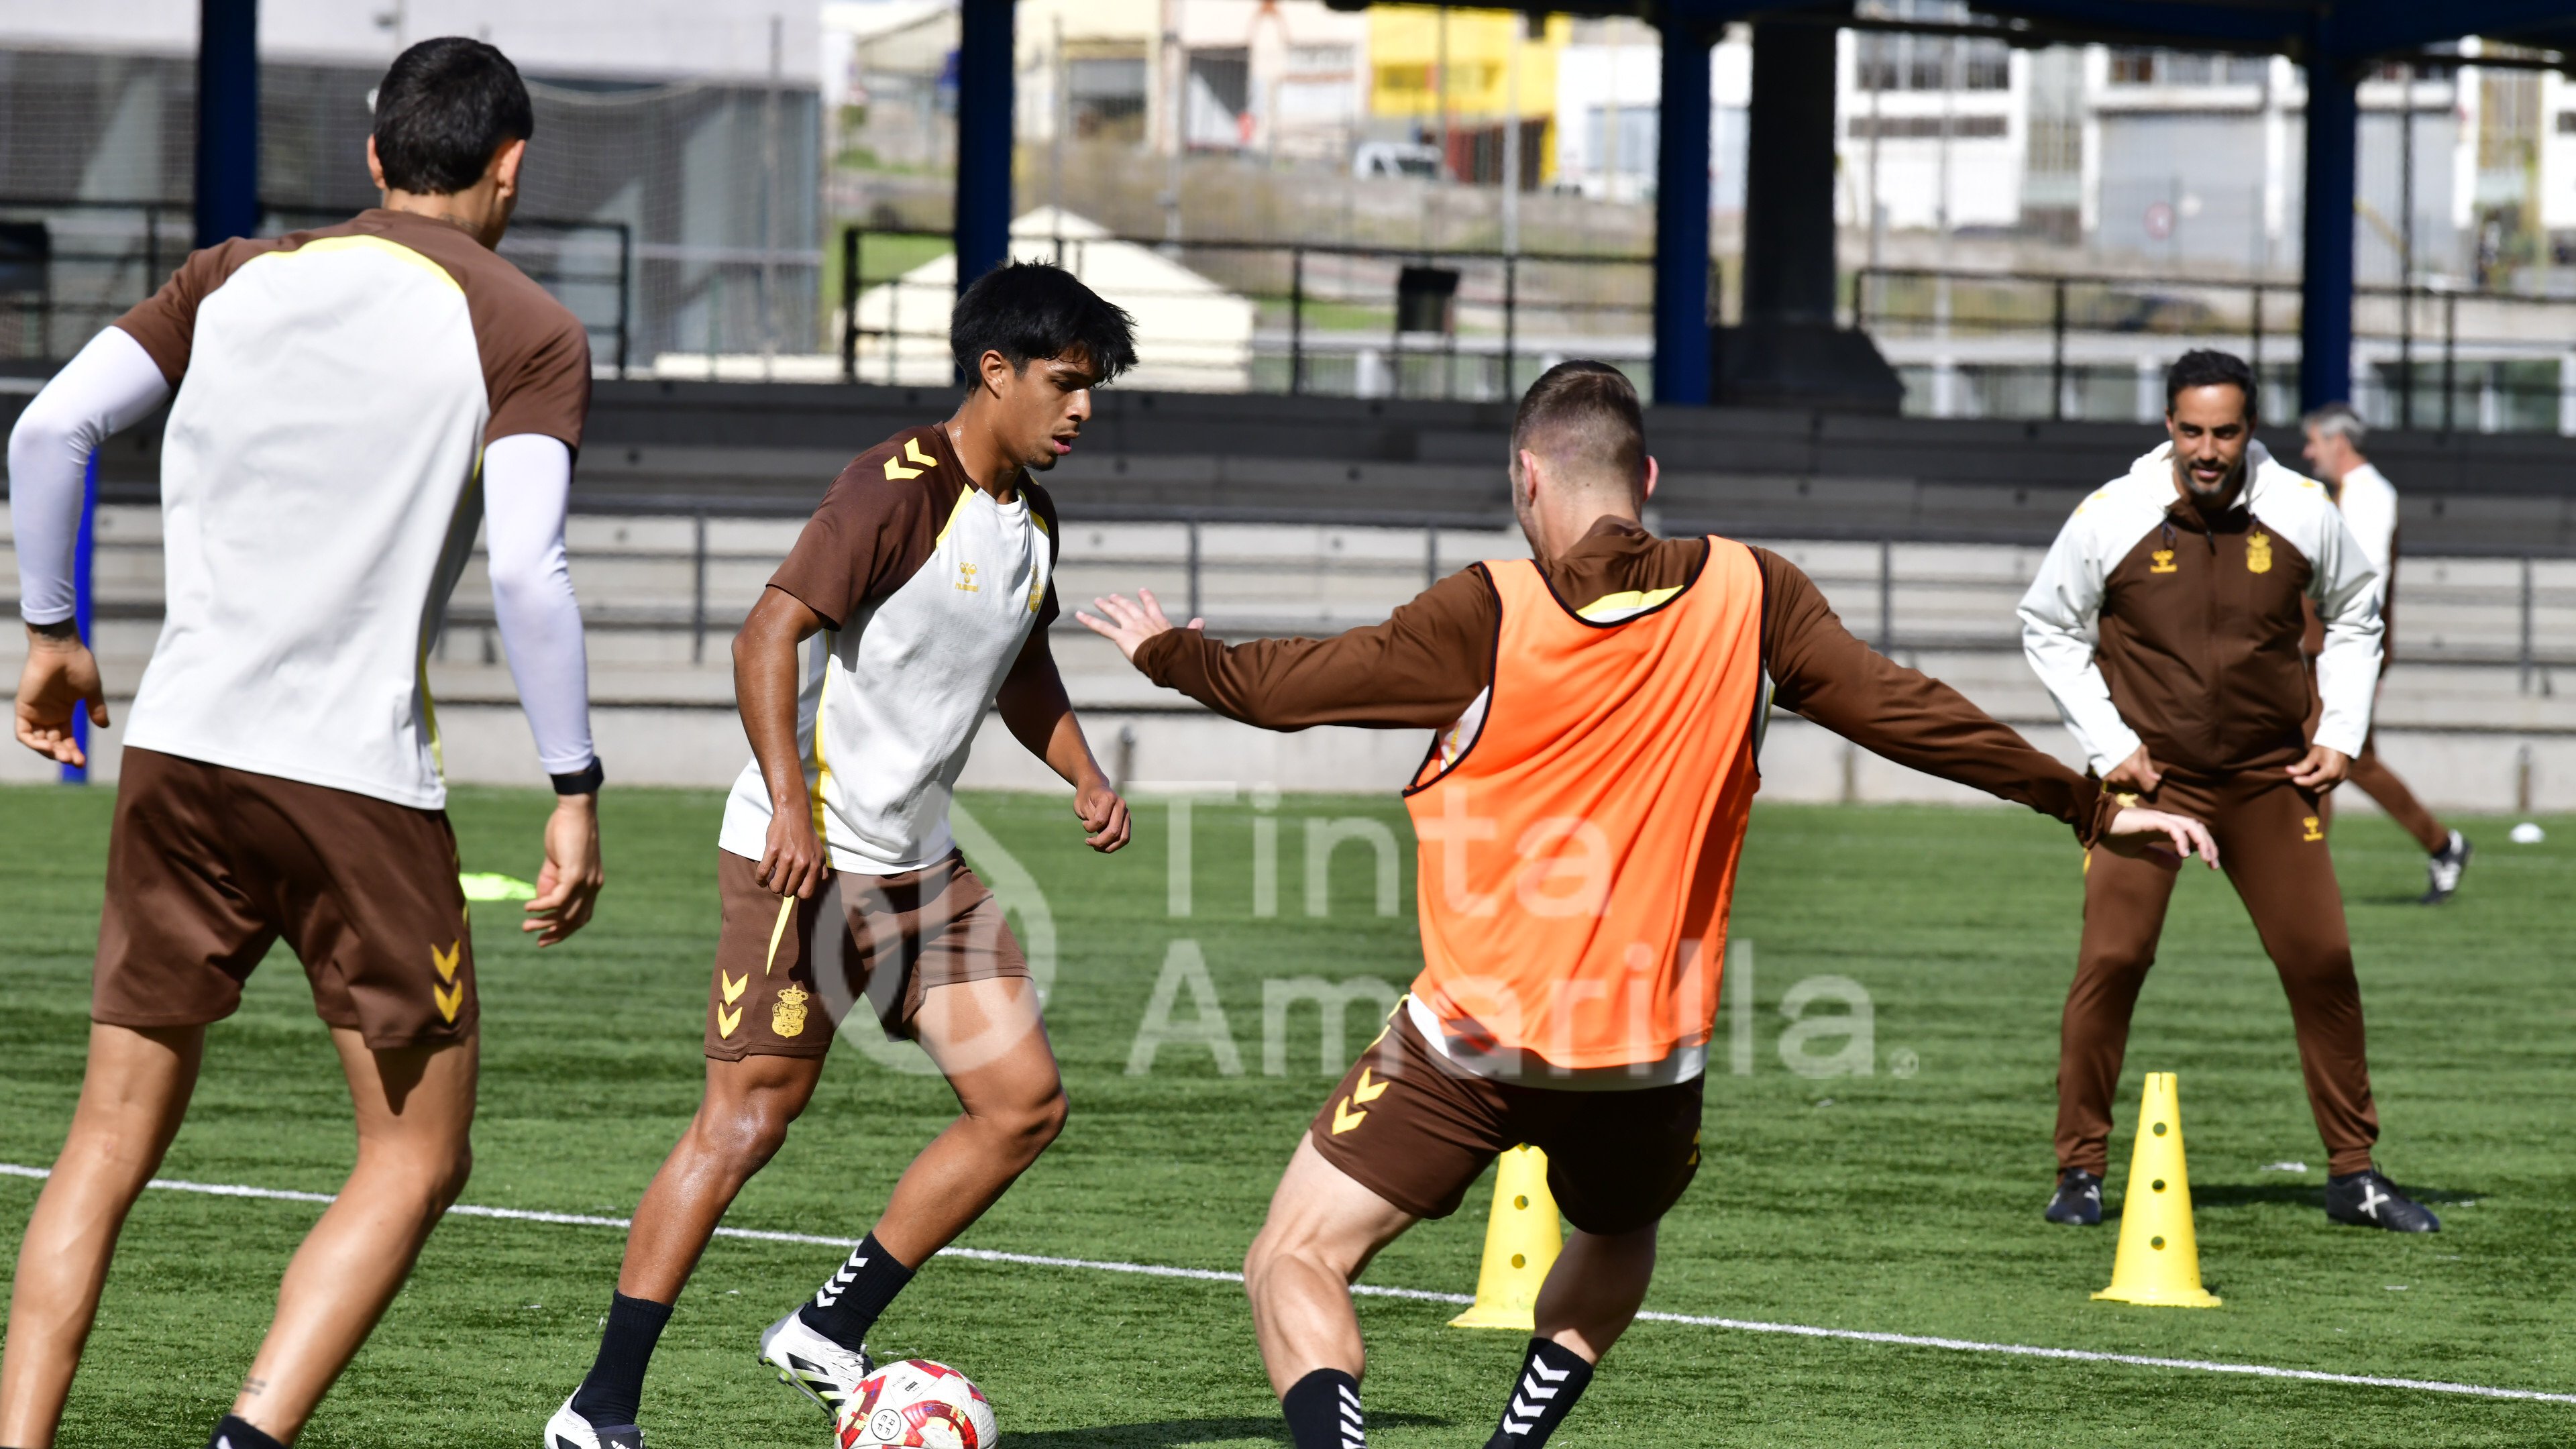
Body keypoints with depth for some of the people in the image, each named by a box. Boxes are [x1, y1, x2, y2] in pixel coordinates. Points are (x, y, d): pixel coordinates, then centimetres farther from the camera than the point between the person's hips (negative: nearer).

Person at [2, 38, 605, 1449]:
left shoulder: (237, 277, 12)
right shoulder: (527, 330, 0)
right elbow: (525, 569, -13)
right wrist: (575, 791, -8)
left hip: (180, 752, 4)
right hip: (360, 783, -4)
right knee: (415, 1162, 7)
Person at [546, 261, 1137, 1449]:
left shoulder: (1031, 518, 12)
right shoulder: (899, 486, -14)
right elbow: (769, 634, -21)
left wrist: (1082, 774, 14)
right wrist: (791, 807, -28)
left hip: (923, 863, 9)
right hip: (810, 856, -9)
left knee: (1024, 1104, 2)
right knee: (746, 1119, -10)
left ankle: (828, 1335, 11)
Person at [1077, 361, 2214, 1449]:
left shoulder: (1487, 613, -8)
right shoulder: (1749, 596, -1)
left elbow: (1289, 686, 0)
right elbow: (1902, 712, 1)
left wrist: (1166, 650, 20)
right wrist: (2090, 807, 8)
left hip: (1476, 1034, -3)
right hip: (1649, 1049, 4)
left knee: (1294, 1263, 1)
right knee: (1617, 1240, 34)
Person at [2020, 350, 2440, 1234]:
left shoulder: (2302, 513, -3)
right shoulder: (2110, 517, -8)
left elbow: (2354, 616, 14)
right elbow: (2048, 630, 4)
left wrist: (2342, 735, 4)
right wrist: (2107, 744, -4)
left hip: (2272, 778, 2)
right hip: (2150, 778, -2)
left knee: (2323, 962, 1)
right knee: (2112, 961, -12)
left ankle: (2353, 1175, 13)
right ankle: (2080, 1174, -1)